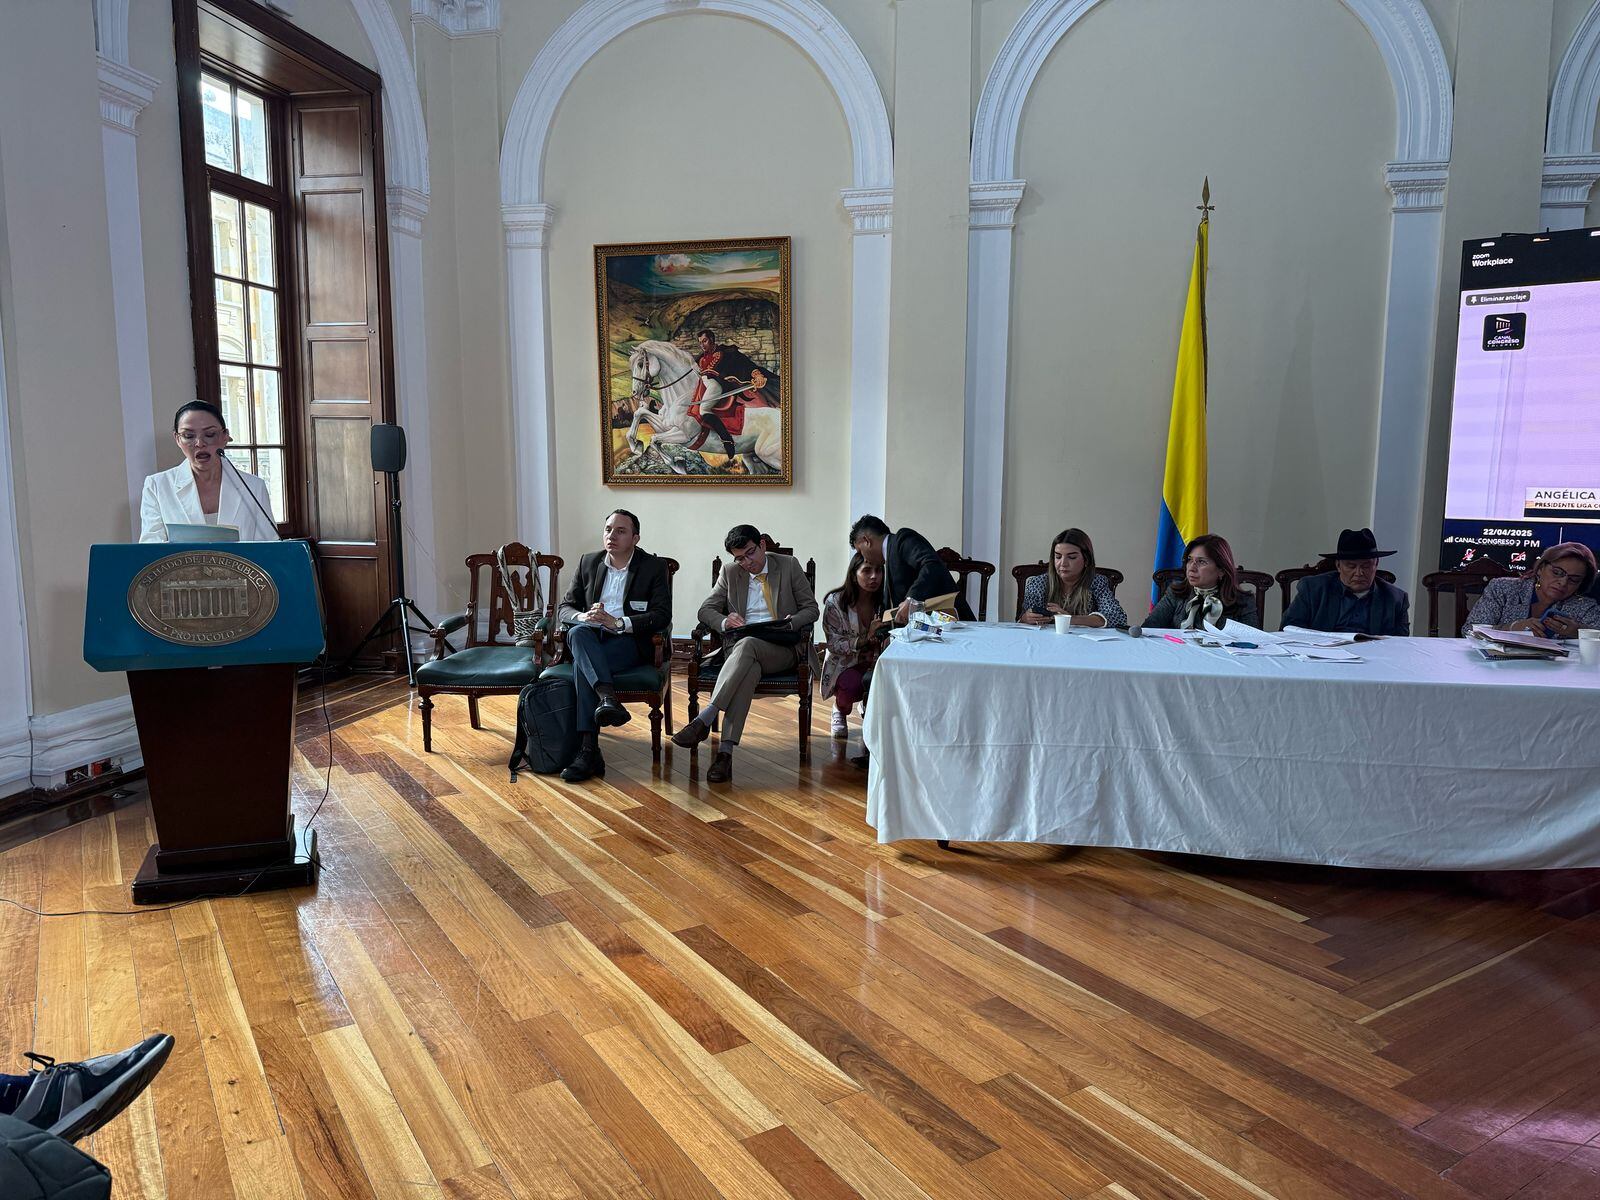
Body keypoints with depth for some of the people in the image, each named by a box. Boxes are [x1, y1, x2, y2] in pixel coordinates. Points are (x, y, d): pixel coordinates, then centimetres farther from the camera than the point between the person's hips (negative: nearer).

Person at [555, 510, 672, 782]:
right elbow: (565, 607, 11)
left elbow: (662, 616, -9)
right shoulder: (588, 562, 14)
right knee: (578, 632, -34)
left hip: (631, 641, -3)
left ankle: (589, 751, -36)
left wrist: (618, 622, -21)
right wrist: (582, 616, -14)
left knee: (582, 665, -32)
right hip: (592, 638, 4)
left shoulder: (653, 567, 2)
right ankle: (608, 699, -47)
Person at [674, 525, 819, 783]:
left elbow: (811, 609, 10)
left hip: (783, 648, -1)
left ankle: (703, 719, -46)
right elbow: (705, 610, 14)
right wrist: (725, 621, -9)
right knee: (749, 670, -37)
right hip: (740, 645, 1)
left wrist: (792, 622, -13)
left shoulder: (789, 566, 10)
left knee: (747, 645, -37)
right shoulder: (730, 573, 15)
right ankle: (725, 751, -49)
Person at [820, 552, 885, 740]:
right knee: (851, 684, -35)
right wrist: (866, 639, -28)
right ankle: (840, 712, 5)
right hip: (846, 663, -2)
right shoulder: (835, 602, -14)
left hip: (876, 663, 2)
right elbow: (834, 645, -13)